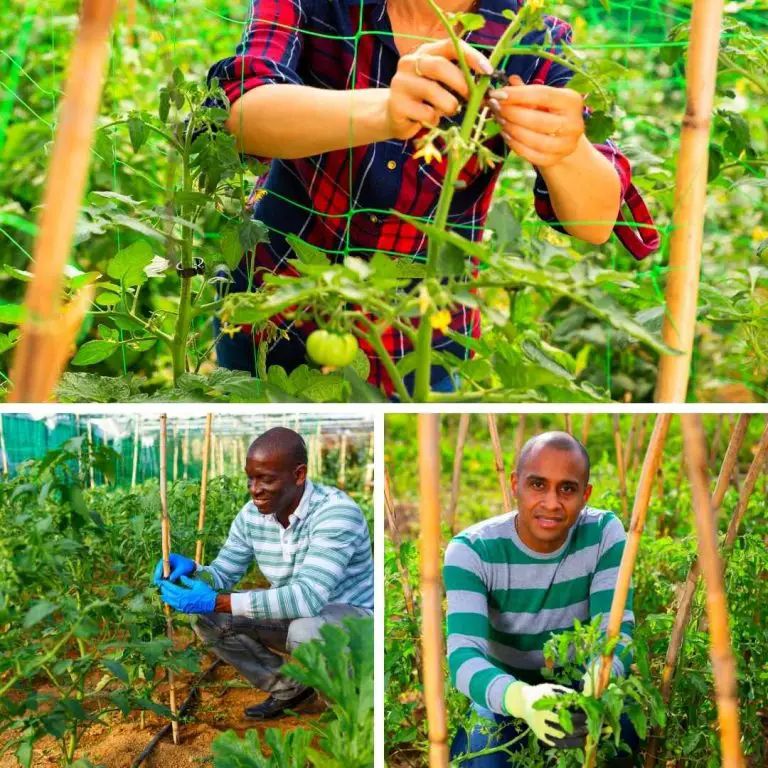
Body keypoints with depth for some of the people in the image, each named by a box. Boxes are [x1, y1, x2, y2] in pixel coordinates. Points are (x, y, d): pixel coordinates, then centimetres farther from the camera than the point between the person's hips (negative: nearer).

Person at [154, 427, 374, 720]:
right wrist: (190, 568, -24)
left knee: (305, 631, -39)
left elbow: (308, 597, -39)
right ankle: (288, 688, 9)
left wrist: (218, 603, -41)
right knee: (208, 618, -9)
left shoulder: (336, 512, -30)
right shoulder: (251, 515, -7)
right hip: (290, 616, 7)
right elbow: (222, 574, 2)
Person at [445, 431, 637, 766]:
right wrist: (521, 698, -54)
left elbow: (616, 633, -20)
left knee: (632, 733, -29)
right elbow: (464, 655, -31)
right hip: (504, 698, -1)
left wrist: (597, 692, -45)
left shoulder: (604, 534, -13)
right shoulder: (471, 550, -20)